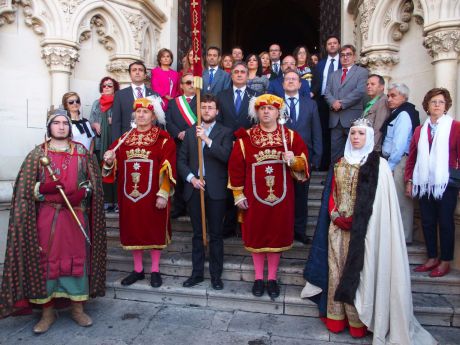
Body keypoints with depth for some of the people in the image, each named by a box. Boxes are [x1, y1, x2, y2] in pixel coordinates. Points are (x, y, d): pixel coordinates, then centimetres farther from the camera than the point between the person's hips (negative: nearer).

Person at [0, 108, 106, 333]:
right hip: (46, 218, 0)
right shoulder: (37, 154, 4)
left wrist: (81, 192, -13)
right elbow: (26, 189, 0)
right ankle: (47, 312, 21)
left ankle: (77, 308, 20)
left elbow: (93, 183, 5)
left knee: (76, 259, 5)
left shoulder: (82, 152, 6)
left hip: (75, 216, 1)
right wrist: (44, 188, -18)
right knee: (45, 261, 4)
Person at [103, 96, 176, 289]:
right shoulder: (124, 139, 9)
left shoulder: (163, 139, -5)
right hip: (129, 195, 4)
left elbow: (168, 170, -10)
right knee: (132, 230, 12)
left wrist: (163, 194, -16)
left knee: (154, 230, 6)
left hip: (153, 196, -4)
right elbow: (114, 168, 10)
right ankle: (138, 270, 28)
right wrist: (109, 161, -12)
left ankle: (155, 271, 22)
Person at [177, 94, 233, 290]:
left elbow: (226, 156, -14)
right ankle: (197, 273, 24)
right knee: (197, 234, 12)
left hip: (215, 191, -3)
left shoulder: (225, 133, 3)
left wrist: (207, 139, -20)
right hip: (194, 188, 3)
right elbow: (181, 160, 8)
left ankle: (216, 275, 18)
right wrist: (191, 178, -7)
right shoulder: (190, 132, 12)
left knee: (215, 235, 5)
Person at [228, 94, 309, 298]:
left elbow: (304, 164, 4)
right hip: (254, 197, 0)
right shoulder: (245, 138, -2)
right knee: (256, 235, 9)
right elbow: (235, 168, -1)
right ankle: (258, 278, 27)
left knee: (277, 235, 10)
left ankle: (272, 278, 27)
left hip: (281, 198, 1)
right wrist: (238, 195, -3)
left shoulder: (291, 136, 1)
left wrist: (294, 161, -18)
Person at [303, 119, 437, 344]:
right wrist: (335, 215, -5)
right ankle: (336, 316, 19)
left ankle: (358, 320, 14)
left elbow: (380, 203, -9)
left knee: (358, 270, -1)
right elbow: (331, 194, 11)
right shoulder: (340, 163, 11)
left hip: (363, 230, -4)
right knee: (337, 269, 7)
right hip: (338, 226, 5)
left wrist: (355, 221, -14)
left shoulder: (378, 164, -4)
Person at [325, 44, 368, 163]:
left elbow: (360, 91, -8)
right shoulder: (334, 74, 22)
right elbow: (327, 92, 11)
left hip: (352, 118, -4)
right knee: (334, 151, 4)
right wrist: (333, 102, -10)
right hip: (335, 119, 4)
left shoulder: (362, 72, 6)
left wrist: (342, 103, -13)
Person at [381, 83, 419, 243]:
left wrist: (390, 165, -13)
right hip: (393, 161, 9)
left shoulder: (404, 114, -10)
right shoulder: (396, 114, 18)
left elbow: (399, 144, -17)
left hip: (400, 162, -9)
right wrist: (388, 162, 10)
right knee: (398, 200, 12)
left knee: (401, 199, -3)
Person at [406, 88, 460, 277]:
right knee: (427, 222, 10)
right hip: (425, 183, 4)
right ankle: (432, 258, 24)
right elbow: (412, 157, 11)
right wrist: (409, 180, 7)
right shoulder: (420, 130, 12)